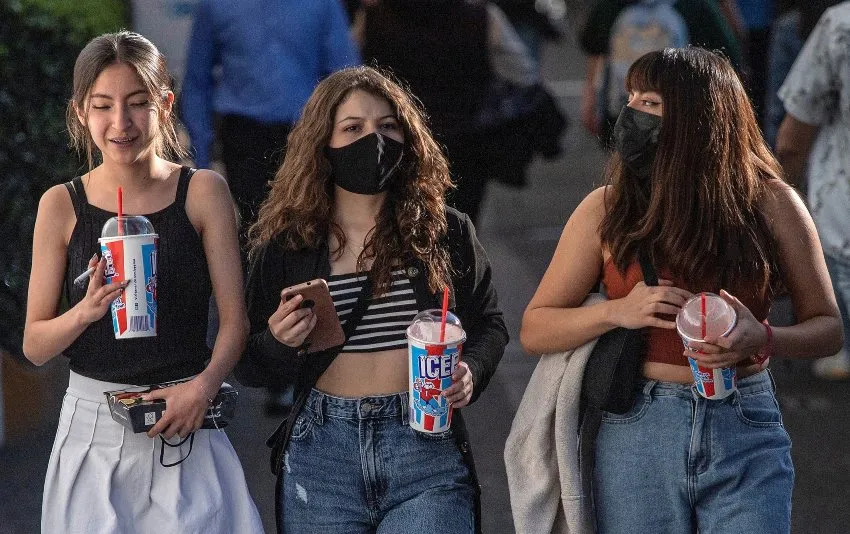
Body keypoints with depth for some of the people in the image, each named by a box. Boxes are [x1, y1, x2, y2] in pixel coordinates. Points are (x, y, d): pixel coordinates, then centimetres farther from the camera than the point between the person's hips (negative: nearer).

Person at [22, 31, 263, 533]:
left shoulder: (203, 192, 0)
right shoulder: (62, 205, 1)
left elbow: (235, 319, -3)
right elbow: (35, 346, 3)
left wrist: (203, 386, -20)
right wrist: (85, 311, -17)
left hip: (186, 424, -1)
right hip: (93, 425, 1)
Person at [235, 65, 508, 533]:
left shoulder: (444, 233, 4)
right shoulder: (284, 244, 2)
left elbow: (488, 326, 13)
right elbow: (248, 368, 6)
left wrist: (470, 371, -8)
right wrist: (280, 343, -15)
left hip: (427, 447, 0)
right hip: (321, 454, 0)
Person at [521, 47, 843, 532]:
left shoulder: (770, 202, -1)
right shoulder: (607, 209, 2)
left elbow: (828, 328, 5)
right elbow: (534, 332, 5)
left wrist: (764, 339, -16)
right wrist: (618, 311, -13)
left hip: (749, 438, -1)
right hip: (638, 435, 1)